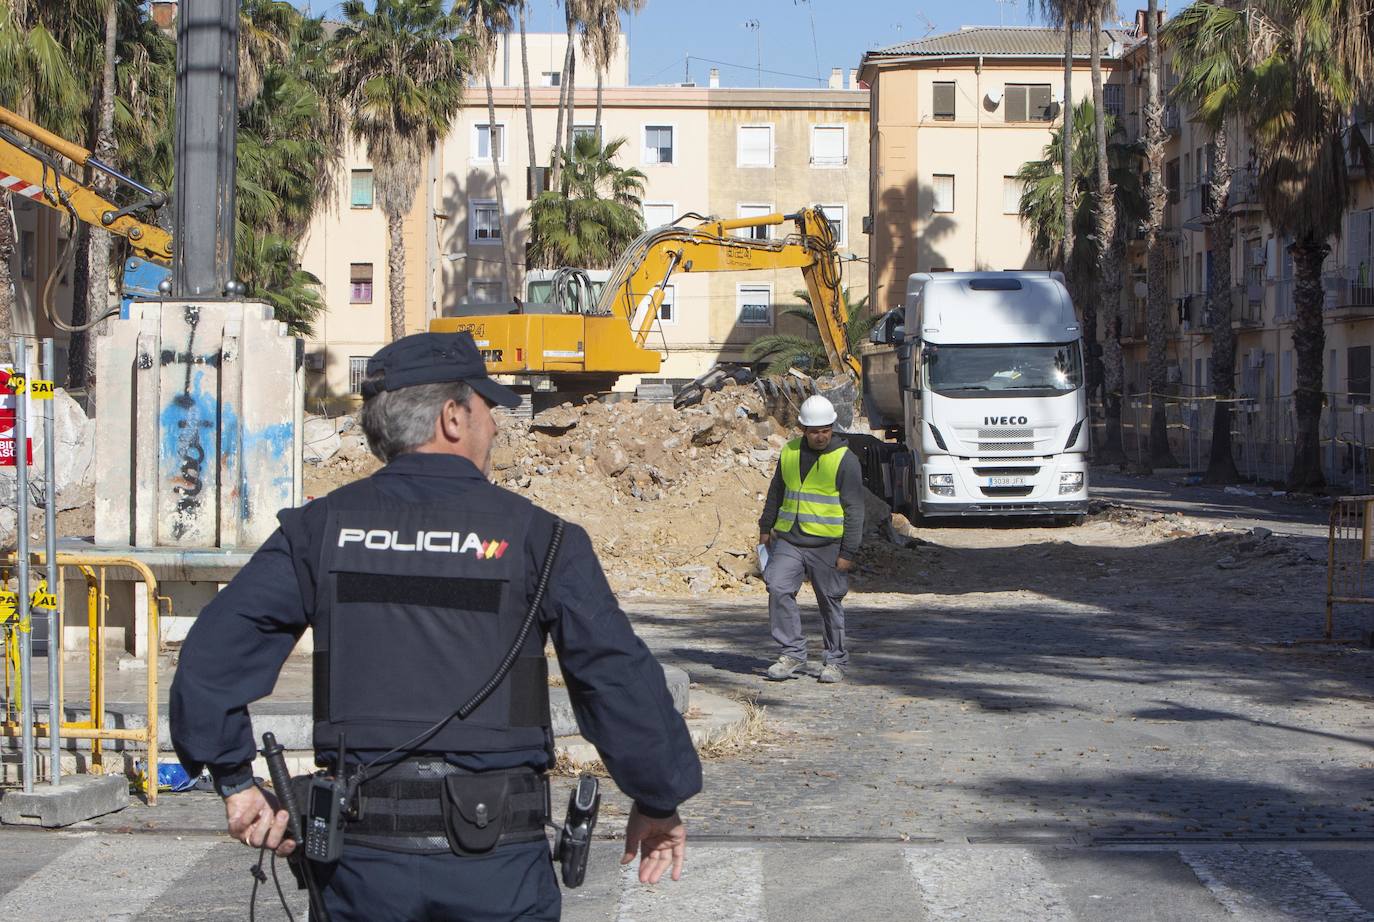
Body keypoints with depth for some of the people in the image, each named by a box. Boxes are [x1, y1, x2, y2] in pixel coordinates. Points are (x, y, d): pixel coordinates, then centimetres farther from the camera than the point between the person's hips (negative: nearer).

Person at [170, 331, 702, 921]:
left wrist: (235, 782, 9)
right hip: (498, 867, -2)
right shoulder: (534, 535, -4)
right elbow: (619, 677, -6)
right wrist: (658, 804, 6)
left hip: (362, 856, 2)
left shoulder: (321, 529, 2)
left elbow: (212, 654, 0)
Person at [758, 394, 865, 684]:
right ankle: (793, 653, -3)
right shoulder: (790, 452, 7)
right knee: (779, 589, -12)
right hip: (788, 540, 4)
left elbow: (854, 509, -7)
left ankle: (835, 661, 18)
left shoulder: (845, 459, -7)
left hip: (827, 545, -4)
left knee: (830, 603, 4)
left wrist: (848, 552, -11)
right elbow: (776, 492, 22)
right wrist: (766, 527, 25)